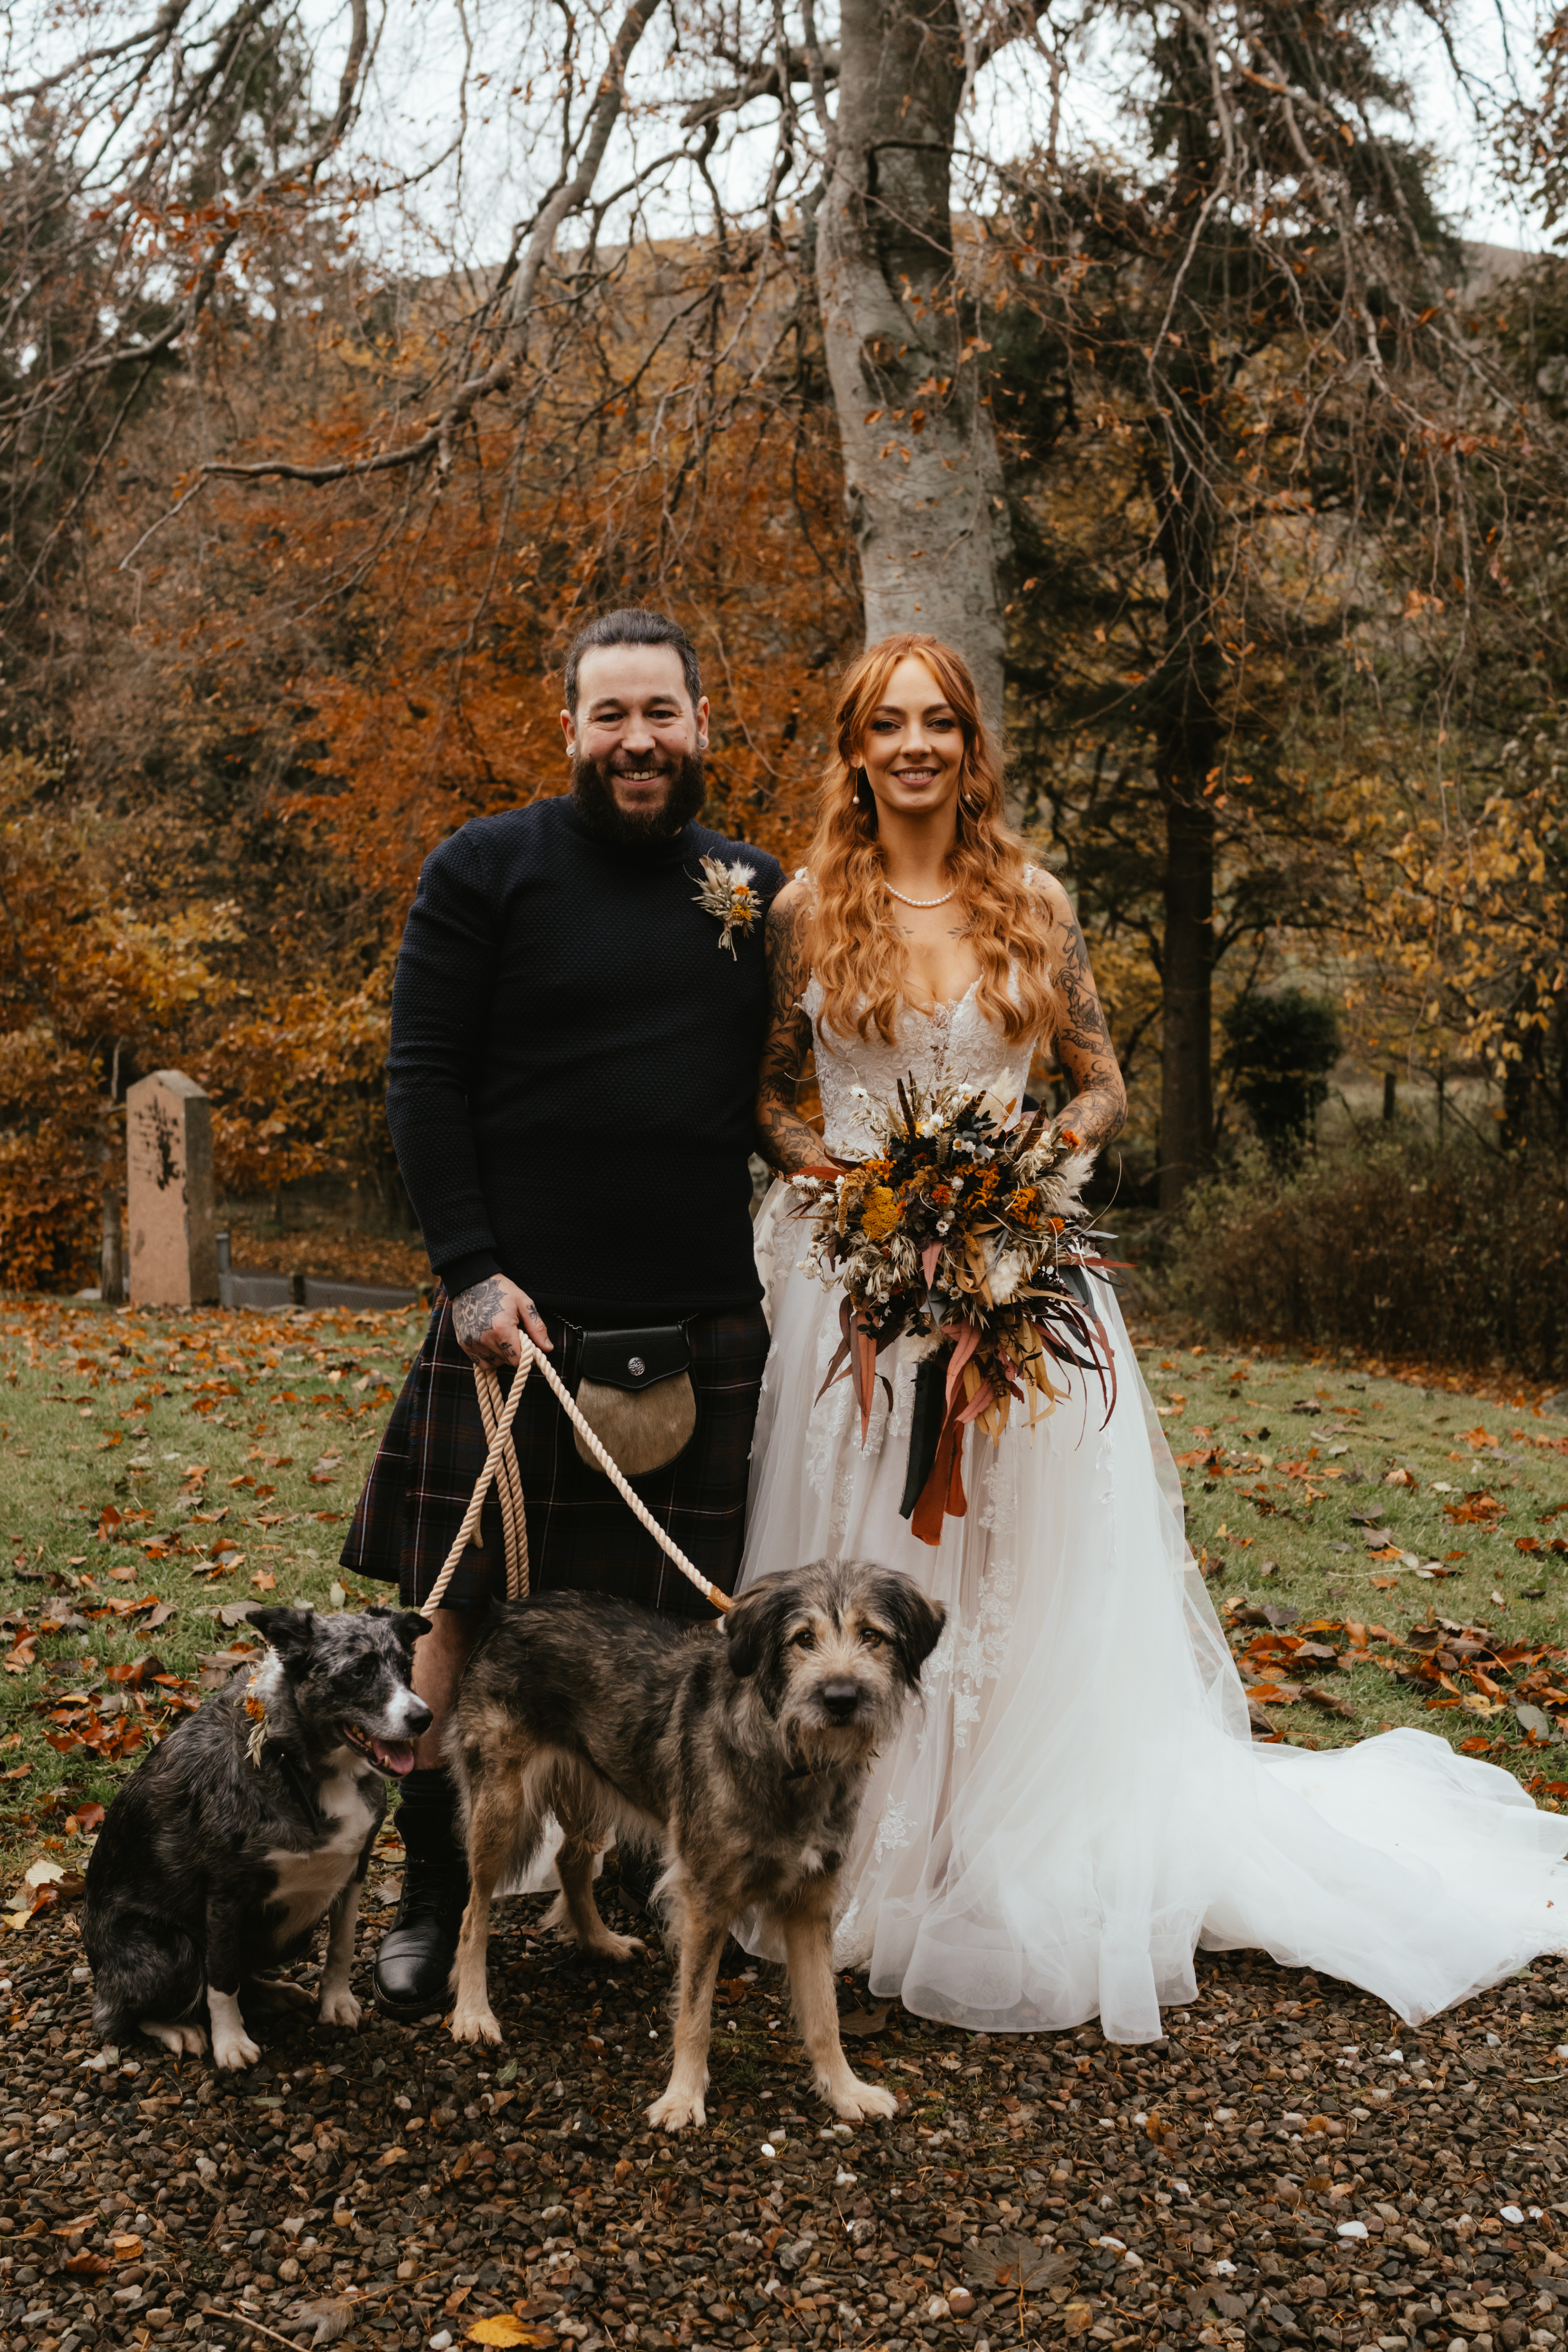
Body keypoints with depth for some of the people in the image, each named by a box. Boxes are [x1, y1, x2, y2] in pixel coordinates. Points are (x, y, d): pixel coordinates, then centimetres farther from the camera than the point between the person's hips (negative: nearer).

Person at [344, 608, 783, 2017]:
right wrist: (470, 1271, -11)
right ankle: (434, 1903, 19)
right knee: (464, 1612, 3)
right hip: (520, 1317, -3)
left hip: (703, 1324, 3)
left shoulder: (758, 894, 11)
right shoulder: (487, 871, 1)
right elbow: (423, 1078, -2)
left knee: (682, 1626, 9)